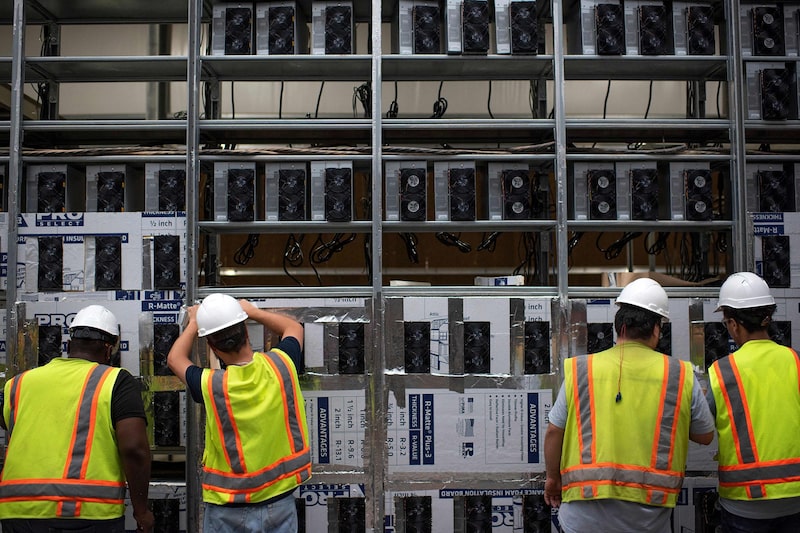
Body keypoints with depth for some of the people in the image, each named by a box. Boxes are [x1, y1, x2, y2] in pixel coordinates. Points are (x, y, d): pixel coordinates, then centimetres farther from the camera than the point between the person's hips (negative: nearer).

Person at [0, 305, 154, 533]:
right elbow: (134, 449, -8)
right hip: (91, 513, -3)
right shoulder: (117, 381, 1)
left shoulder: (19, 383, 13)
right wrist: (141, 509, 0)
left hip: (19, 512, 4)